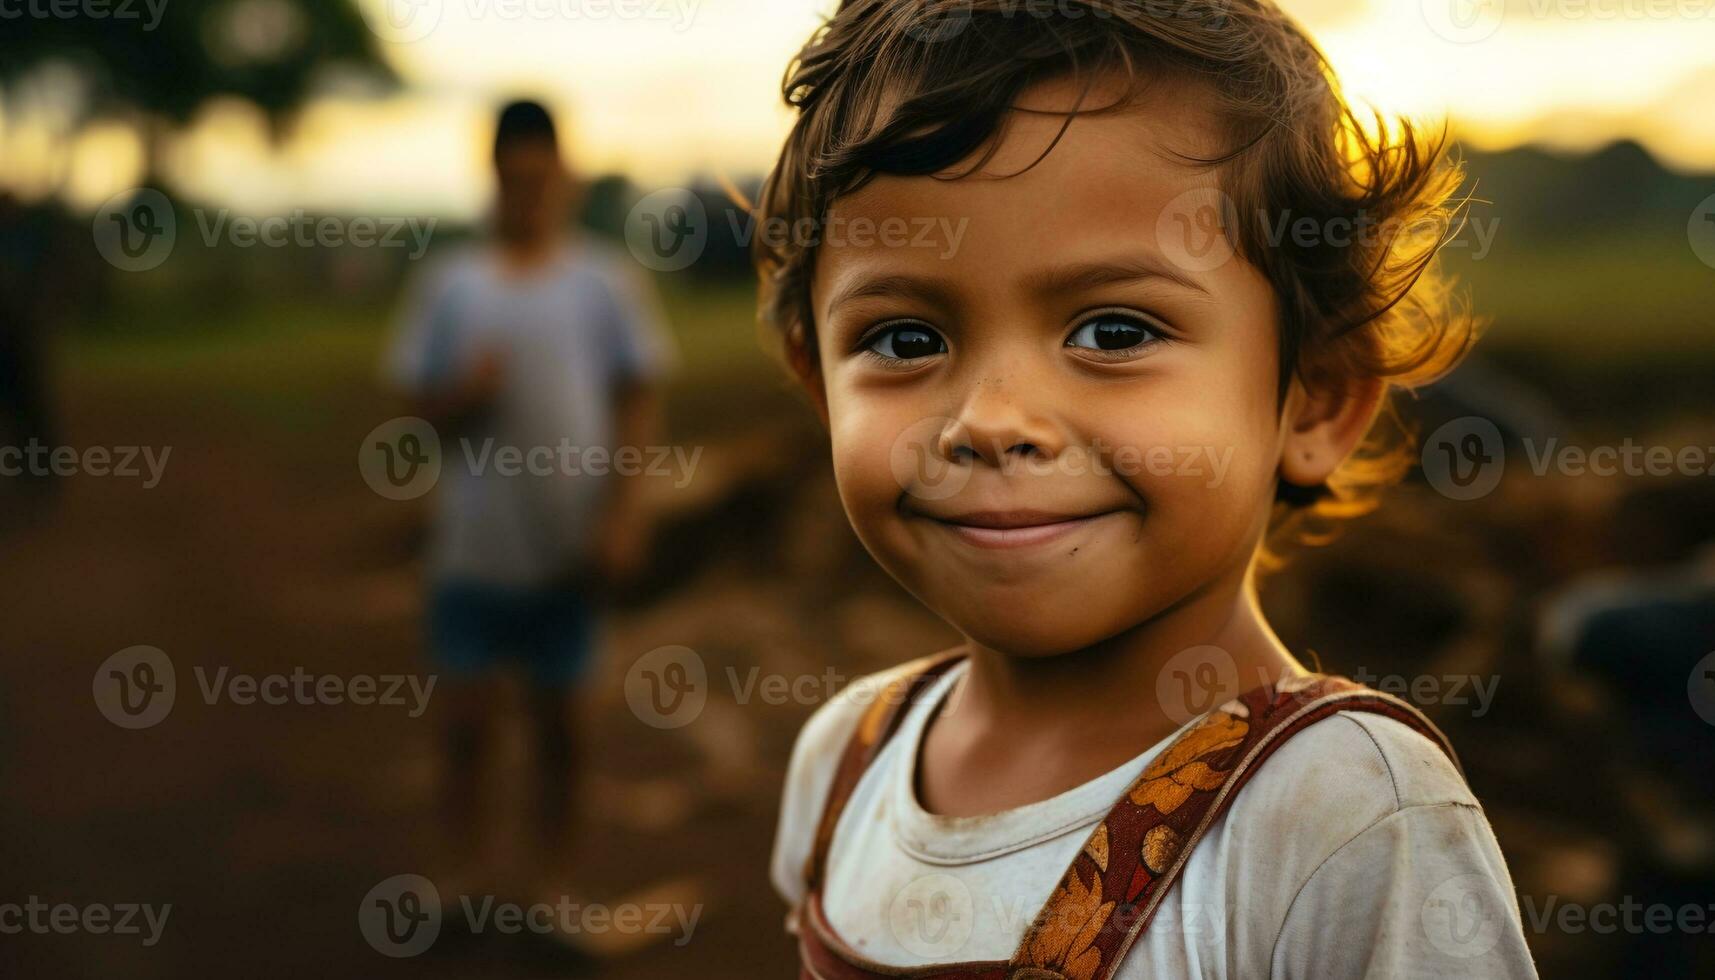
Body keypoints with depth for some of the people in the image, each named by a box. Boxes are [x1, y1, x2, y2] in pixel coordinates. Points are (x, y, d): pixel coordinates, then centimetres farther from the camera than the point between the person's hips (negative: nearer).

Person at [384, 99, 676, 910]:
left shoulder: (606, 283, 1)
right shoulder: (448, 284, 4)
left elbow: (638, 404, 1)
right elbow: (418, 402, 7)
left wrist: (623, 517, -7)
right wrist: (463, 394, -15)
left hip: (569, 546, -1)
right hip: (473, 543, 1)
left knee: (558, 719, 9)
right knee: (468, 718, 5)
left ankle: (553, 878, 22)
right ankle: (473, 862, 22)